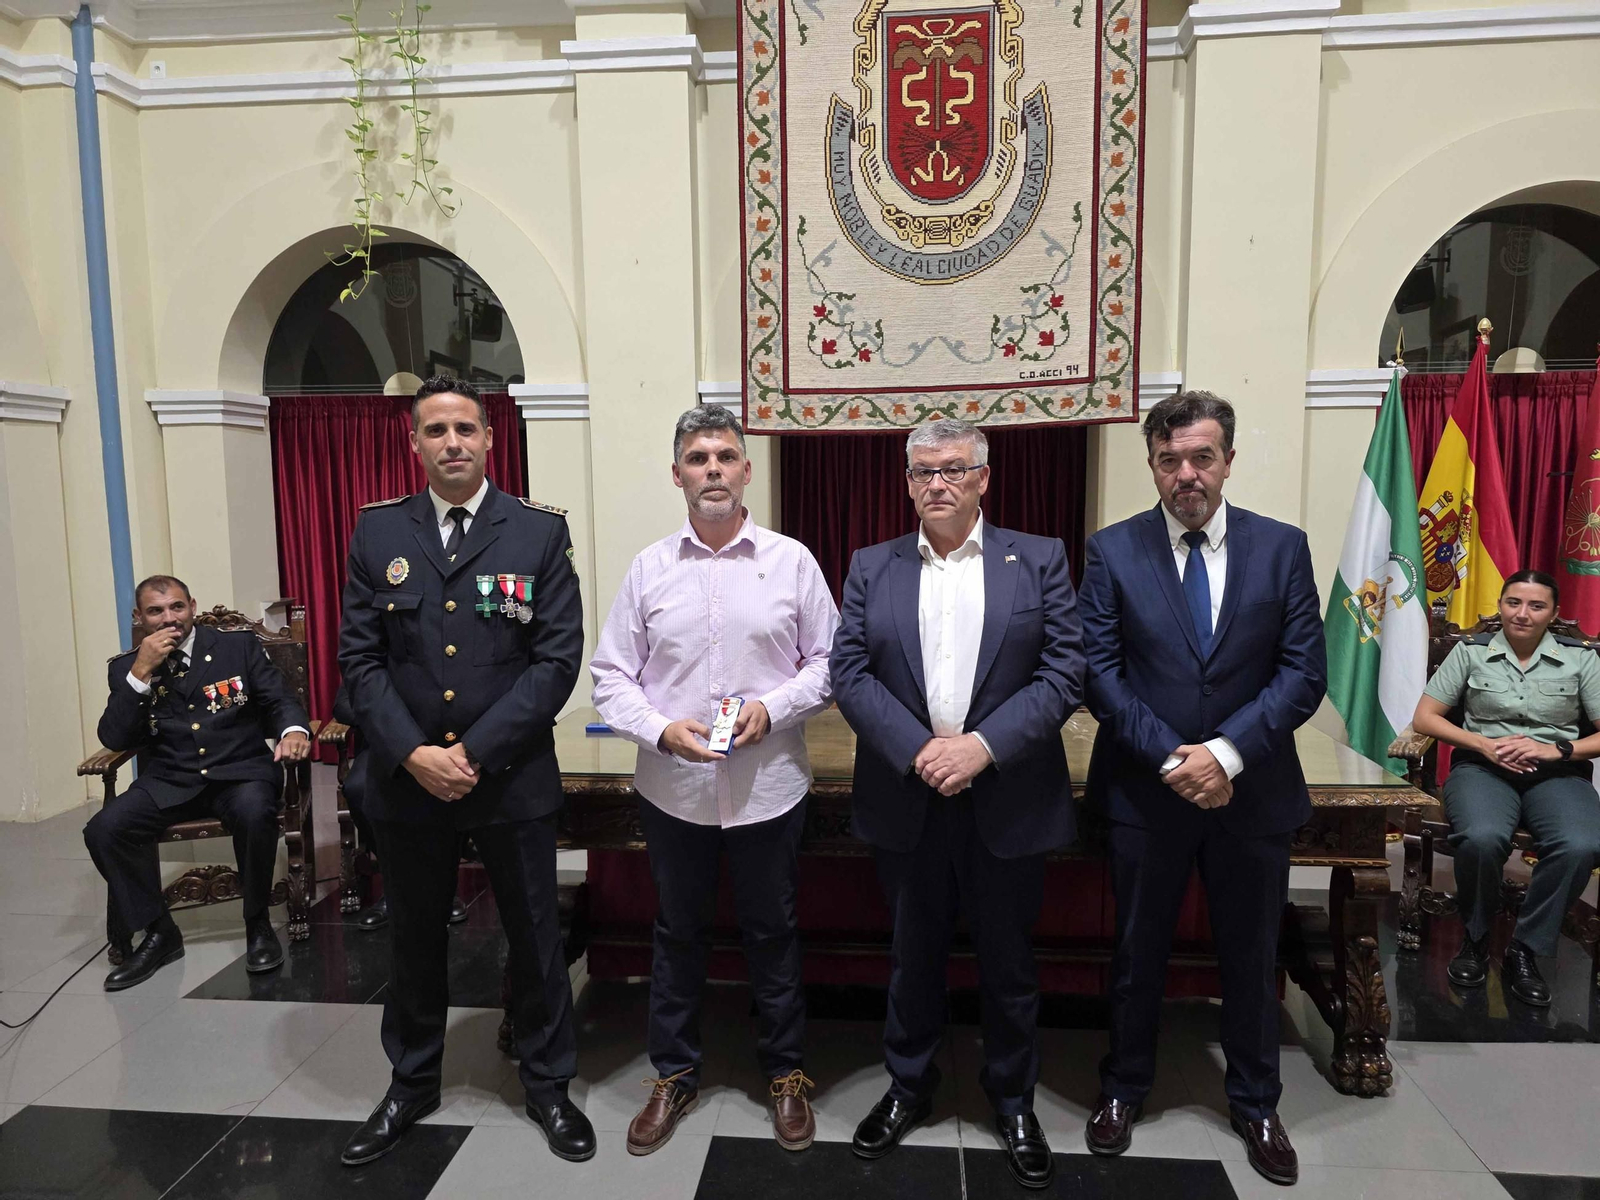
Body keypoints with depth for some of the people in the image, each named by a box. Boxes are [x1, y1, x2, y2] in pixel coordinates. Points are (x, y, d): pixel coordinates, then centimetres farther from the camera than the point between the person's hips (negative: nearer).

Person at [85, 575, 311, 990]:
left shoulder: (239, 644, 4)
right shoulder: (126, 667, 8)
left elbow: (279, 698, 0)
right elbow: (114, 739, -2)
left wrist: (294, 730, -24)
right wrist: (142, 672, -13)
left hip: (240, 771, -2)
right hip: (169, 780, 3)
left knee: (254, 812, -34)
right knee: (104, 830, -22)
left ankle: (258, 924, -9)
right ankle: (159, 932, 0)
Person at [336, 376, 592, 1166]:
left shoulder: (540, 531, -4)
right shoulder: (377, 531, 3)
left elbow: (558, 658, -9)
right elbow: (359, 658, 1)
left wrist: (474, 753, -14)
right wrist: (413, 754, -12)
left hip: (513, 776, -2)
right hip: (405, 777, 2)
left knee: (534, 937, 11)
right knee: (414, 939, 18)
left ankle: (548, 1085, 32)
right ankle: (411, 1085, 41)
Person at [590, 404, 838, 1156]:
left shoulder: (792, 561, -2)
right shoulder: (649, 567, 0)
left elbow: (828, 662, 0)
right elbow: (611, 675, 0)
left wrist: (773, 707, -16)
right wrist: (660, 730, -16)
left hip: (769, 787, -1)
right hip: (673, 788, 1)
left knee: (772, 934, 14)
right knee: (678, 934, 17)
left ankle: (785, 1073, 35)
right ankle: (674, 1074, 37)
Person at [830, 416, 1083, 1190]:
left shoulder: (1040, 560, 0)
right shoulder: (871, 568, 5)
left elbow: (1063, 671, -7)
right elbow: (850, 672, -3)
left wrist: (982, 745, -18)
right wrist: (918, 751, -15)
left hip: (1009, 800, -1)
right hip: (905, 799, 1)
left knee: (1009, 963, 14)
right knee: (912, 958, 17)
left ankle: (1013, 1103, 37)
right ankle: (909, 1089, 39)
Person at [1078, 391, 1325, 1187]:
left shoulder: (1282, 547, -1)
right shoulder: (1111, 551, -4)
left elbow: (1304, 671, -5)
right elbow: (1100, 674, -8)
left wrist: (1228, 752, -16)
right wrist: (1171, 759, -16)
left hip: (1253, 792, 1)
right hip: (1145, 791, -1)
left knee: (1251, 958, 17)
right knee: (1138, 954, 15)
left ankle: (1255, 1105, 39)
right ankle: (1124, 1089, 36)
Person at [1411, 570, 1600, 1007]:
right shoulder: (1470, 652, 7)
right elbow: (1424, 717, 4)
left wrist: (1556, 749, -12)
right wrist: (1484, 744, -10)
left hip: (1558, 774, 1)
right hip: (1483, 767, -1)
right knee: (1482, 838, -35)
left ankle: (1525, 949, -10)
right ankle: (1475, 937, -5)